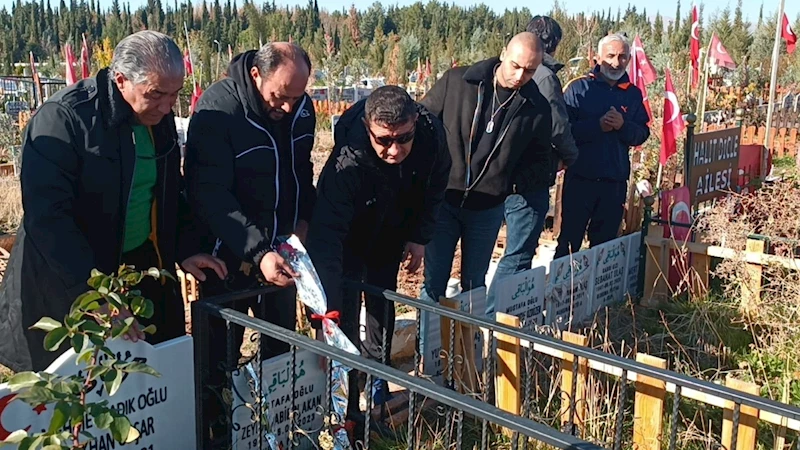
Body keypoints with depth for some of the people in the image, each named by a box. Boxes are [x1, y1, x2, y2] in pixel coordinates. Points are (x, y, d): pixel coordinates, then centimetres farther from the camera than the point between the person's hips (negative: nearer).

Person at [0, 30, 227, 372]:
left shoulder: (160, 118, 2)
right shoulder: (63, 117, -20)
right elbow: (47, 217, -26)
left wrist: (182, 253, 2)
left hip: (144, 267, 6)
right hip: (67, 289, -6)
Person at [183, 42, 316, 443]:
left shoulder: (301, 108, -3)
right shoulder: (218, 108, -21)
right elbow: (209, 194, -25)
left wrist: (302, 220, -3)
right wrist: (257, 252, -33)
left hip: (281, 251, 6)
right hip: (231, 255, -5)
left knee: (281, 348, 16)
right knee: (221, 354, 5)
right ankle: (217, 429, 24)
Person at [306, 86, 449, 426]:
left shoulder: (432, 135, -30)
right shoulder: (347, 162, -44)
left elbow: (434, 189, -7)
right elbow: (326, 236, -47)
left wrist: (419, 238, -6)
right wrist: (327, 311, -53)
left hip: (392, 236, 4)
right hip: (351, 237, -4)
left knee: (383, 309, 14)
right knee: (345, 316, -7)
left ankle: (378, 384, 31)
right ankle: (347, 406, 7)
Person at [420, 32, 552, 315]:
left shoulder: (537, 109, -3)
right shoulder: (456, 82, -8)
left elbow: (541, 163, 8)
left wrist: (511, 184, -9)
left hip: (488, 209, 2)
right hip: (443, 200, -1)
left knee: (474, 286, 14)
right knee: (434, 284, 3)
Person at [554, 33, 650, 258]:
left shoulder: (633, 94, 10)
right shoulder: (578, 88, -2)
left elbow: (642, 134, 6)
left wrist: (623, 125, -13)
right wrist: (597, 125, -19)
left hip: (615, 182, 4)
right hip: (580, 178, -4)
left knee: (604, 243, 12)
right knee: (569, 239, 1)